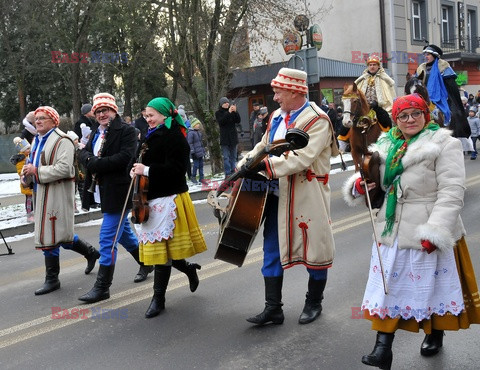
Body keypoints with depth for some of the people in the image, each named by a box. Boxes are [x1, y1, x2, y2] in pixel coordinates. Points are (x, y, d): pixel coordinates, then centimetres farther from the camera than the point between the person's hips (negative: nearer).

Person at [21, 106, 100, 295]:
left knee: (50, 236, -5)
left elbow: (64, 168, -24)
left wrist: (36, 171, -22)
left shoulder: (61, 141, -12)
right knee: (61, 233, 15)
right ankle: (90, 252, 35)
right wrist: (27, 173, 6)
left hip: (56, 193, -9)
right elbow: (34, 164, 29)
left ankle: (52, 279, 8)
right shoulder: (37, 140, 17)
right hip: (41, 193, 9)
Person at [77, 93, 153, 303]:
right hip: (103, 192, 9)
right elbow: (83, 153, 8)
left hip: (118, 191, -9)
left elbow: (125, 156, -22)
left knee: (107, 239, -7)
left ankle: (102, 287, 1)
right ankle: (145, 263, 42)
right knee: (122, 232, 22)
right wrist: (90, 159, -15)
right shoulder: (97, 133, 15)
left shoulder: (126, 130, -10)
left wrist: (96, 164, -19)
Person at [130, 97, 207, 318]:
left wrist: (147, 170, -21)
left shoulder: (173, 137, -13)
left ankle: (158, 299, 7)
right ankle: (188, 269, 35)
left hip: (167, 199, -9)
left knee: (160, 248, -3)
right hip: (154, 197, 9)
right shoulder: (154, 135, 15)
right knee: (157, 247, 13)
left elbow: (176, 169, -21)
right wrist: (138, 170, 4)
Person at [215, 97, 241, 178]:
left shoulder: (233, 112, 10)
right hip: (224, 138, -4)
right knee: (226, 157, -8)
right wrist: (228, 113, -23)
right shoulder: (218, 113, 2)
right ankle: (227, 173, -8)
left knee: (233, 156, 8)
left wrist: (235, 112, -15)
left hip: (233, 137, 4)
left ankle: (233, 172, 14)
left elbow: (238, 121, 1)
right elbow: (220, 122, -16)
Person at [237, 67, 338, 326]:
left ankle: (314, 303, 29)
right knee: (271, 249, 7)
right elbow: (263, 146, 18)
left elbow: (302, 157, -26)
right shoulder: (277, 116, 11)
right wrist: (243, 165, 2)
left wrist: (265, 165, -31)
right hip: (277, 194, 7)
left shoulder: (317, 120, -13)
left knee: (314, 247, 8)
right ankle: (273, 308, 16)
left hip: (307, 196, -7)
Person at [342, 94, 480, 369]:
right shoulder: (386, 146, 9)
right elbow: (378, 183, 19)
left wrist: (435, 230, -24)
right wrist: (359, 185, -5)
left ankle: (435, 335, 36)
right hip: (393, 230, 5)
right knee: (389, 287, 4)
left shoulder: (444, 143, -8)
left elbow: (452, 191, -16)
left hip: (428, 232, -5)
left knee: (433, 285, 11)